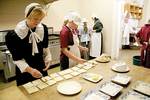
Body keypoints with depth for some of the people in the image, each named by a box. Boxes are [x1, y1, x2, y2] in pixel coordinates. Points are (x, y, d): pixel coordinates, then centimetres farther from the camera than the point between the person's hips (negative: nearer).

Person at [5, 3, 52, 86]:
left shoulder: (43, 29, -7)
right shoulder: (16, 33, -19)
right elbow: (17, 58, -14)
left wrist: (48, 59, -3)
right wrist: (29, 70, -25)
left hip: (41, 67, 4)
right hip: (25, 71, -3)